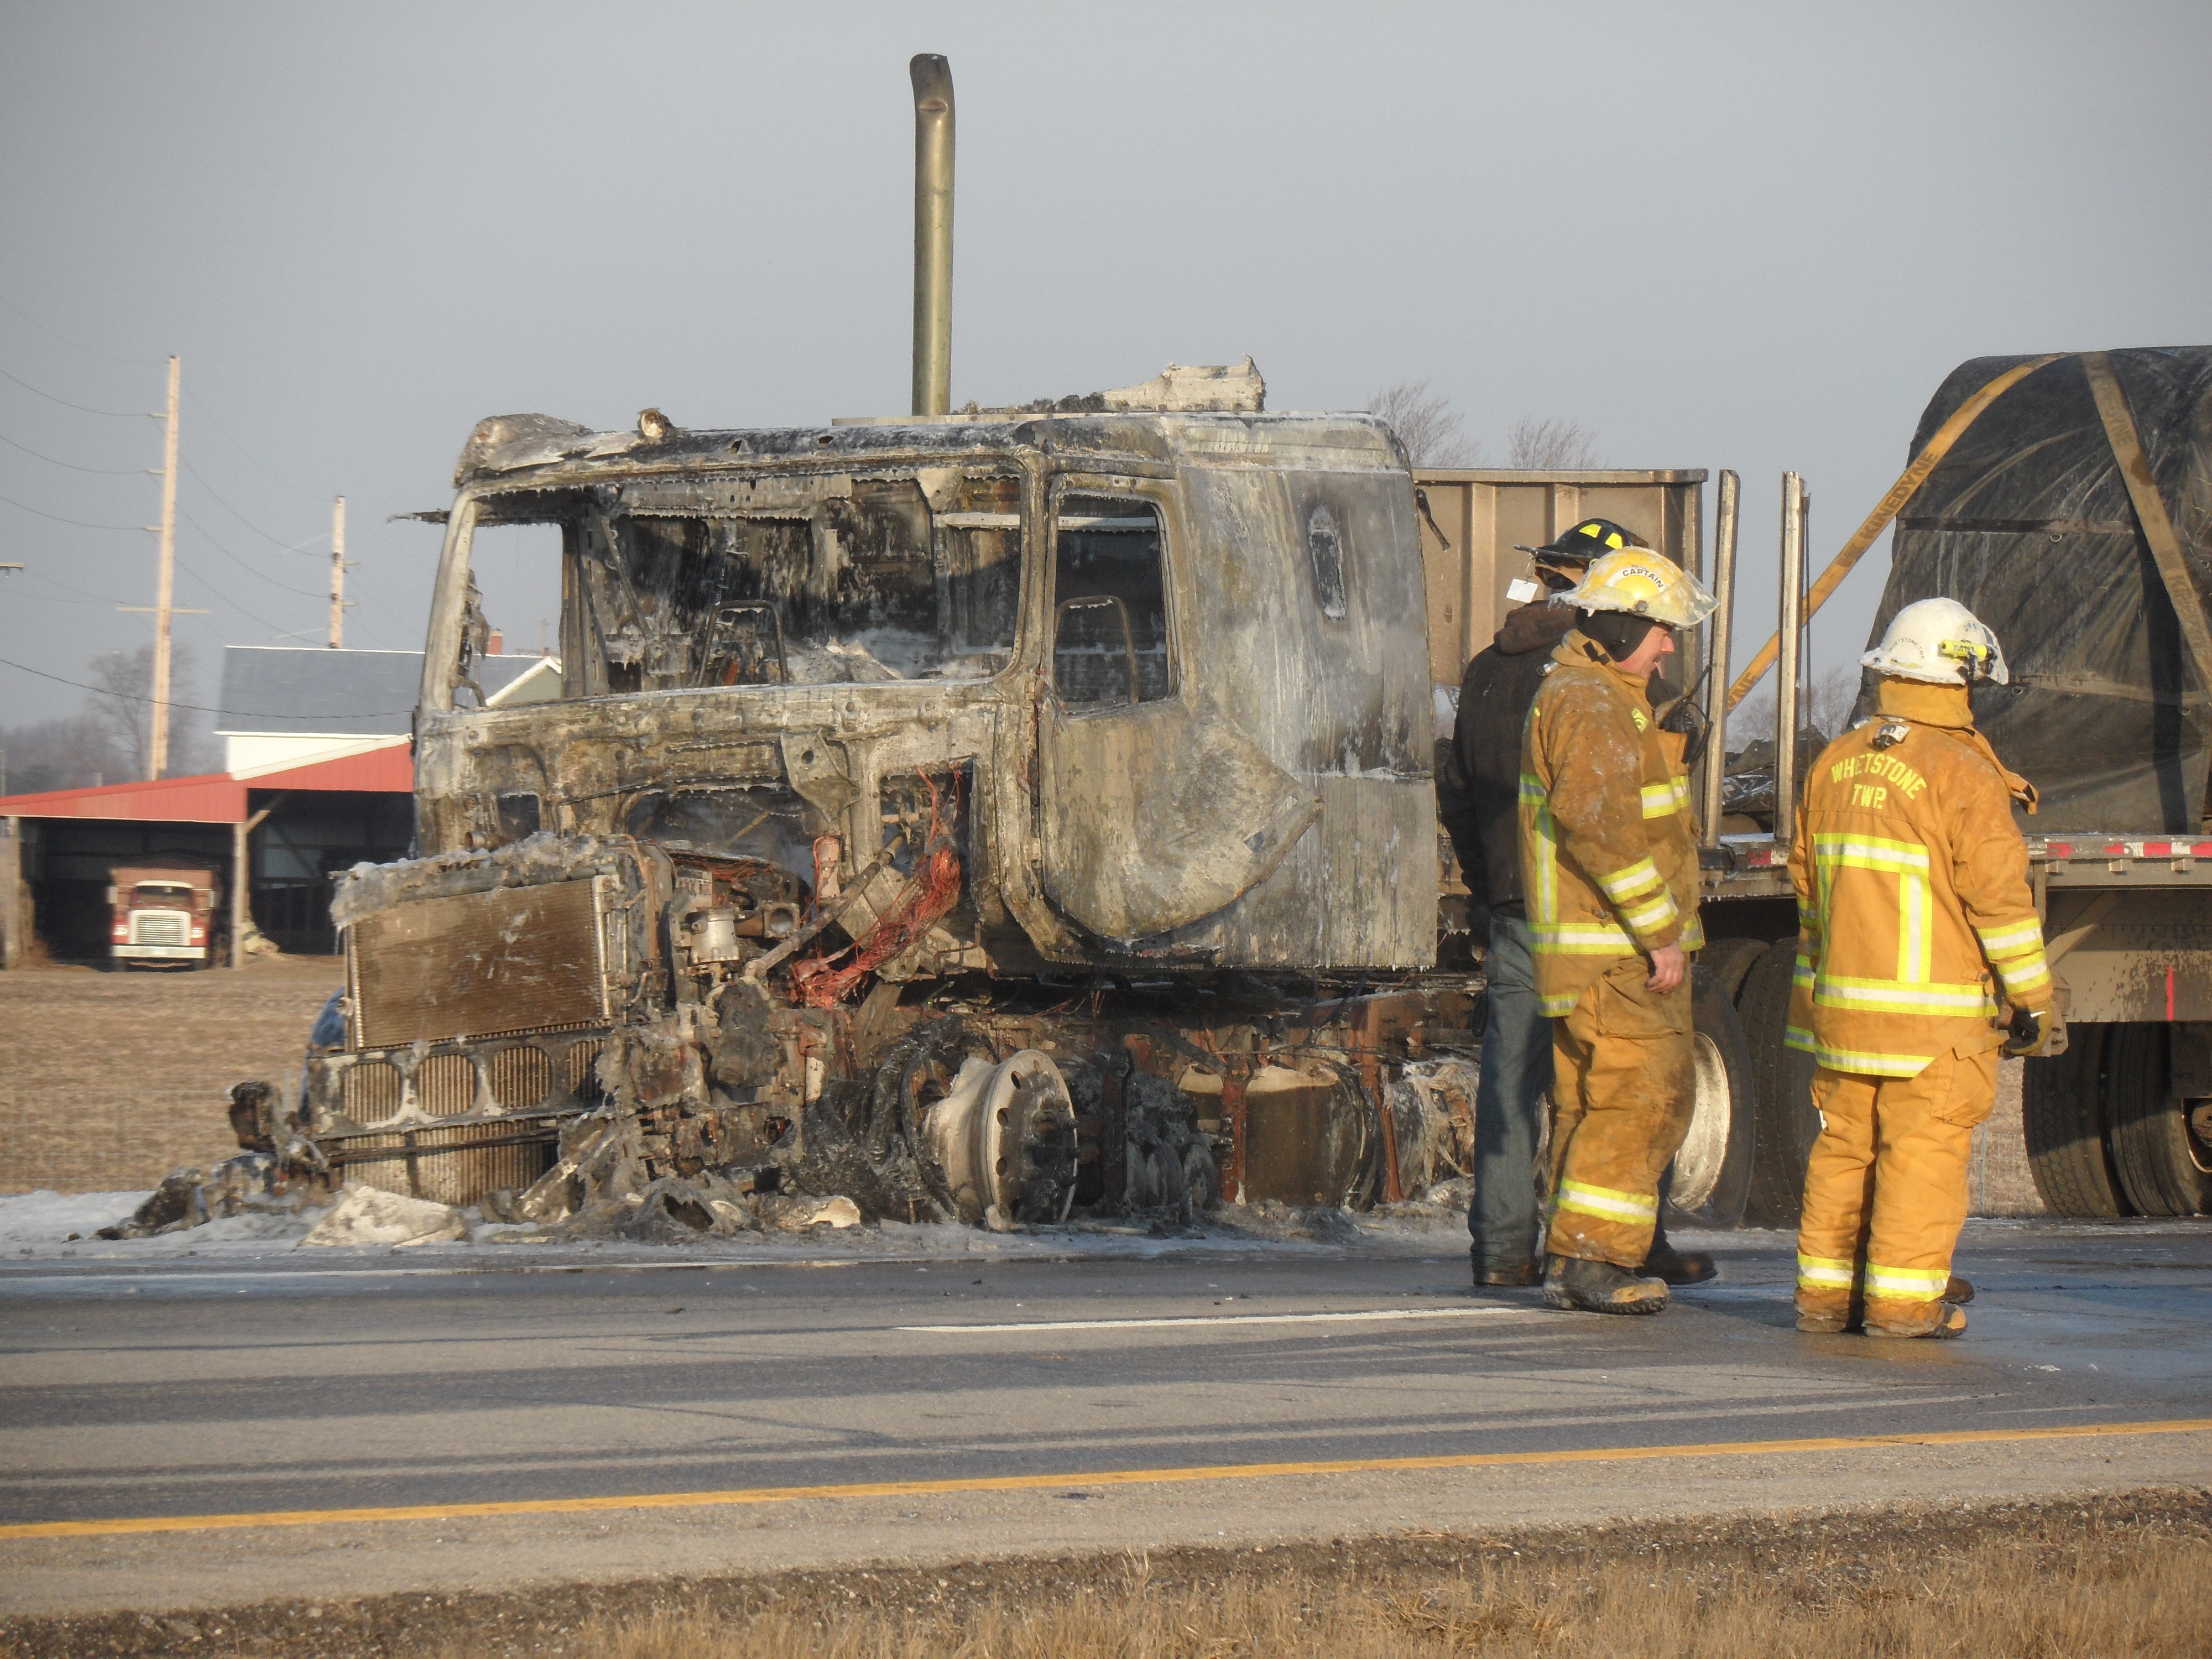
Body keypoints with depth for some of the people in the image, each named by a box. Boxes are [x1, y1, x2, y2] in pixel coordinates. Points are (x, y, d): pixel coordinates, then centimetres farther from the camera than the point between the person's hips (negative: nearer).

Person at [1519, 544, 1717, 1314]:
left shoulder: (1574, 695, 19)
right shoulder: (1592, 705, -16)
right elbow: (1601, 825, -25)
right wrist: (1660, 932, -23)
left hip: (1614, 951, 11)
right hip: (1614, 953, -11)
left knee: (1591, 1102, 12)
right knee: (1639, 1098, -10)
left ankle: (1574, 1264, 15)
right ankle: (1591, 1259, -10)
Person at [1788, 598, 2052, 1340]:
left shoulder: (1836, 762, 9)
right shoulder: (1963, 775, -13)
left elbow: (1805, 873, 18)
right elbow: (1998, 895, -13)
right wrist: (2031, 997, -4)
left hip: (1839, 998, 6)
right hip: (1932, 1006, -6)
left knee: (1844, 1142, 12)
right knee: (1923, 1148, -2)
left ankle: (1826, 1291, 15)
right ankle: (1903, 1299, -2)